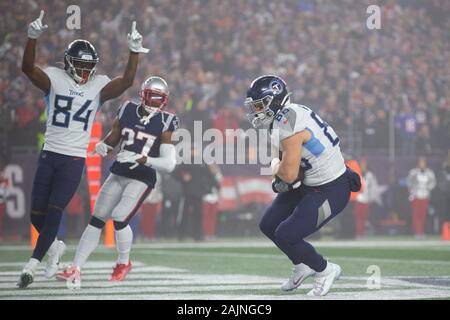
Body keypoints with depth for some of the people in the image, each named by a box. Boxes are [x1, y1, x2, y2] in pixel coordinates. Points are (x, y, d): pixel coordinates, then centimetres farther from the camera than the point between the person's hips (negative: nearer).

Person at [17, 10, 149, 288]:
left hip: (75, 160, -1)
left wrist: (135, 51, -19)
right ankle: (55, 247, 34)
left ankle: (32, 266, -6)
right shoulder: (55, 79, 0)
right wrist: (33, 38, -29)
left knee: (53, 213, -9)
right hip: (49, 155, 2)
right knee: (37, 214, 6)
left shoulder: (99, 86, 3)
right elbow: (28, 67, -15)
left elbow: (127, 81, -10)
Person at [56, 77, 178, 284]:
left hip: (142, 179, -4)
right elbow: (112, 139, 16)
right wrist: (102, 147, -8)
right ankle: (76, 269, 4)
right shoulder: (127, 111, 3)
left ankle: (123, 263, 8)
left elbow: (169, 164, -15)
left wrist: (139, 159, -26)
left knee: (119, 218, -18)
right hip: (118, 174, 4)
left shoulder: (164, 123, -8)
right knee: (97, 220, 1)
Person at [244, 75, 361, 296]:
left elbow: (289, 174, -26)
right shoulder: (285, 116, 2)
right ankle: (302, 266, 33)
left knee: (286, 235, -12)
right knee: (268, 225, 13)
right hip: (309, 184, 10)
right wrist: (280, 170, -5)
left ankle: (325, 270, 11)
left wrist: (275, 166, -4)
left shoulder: (289, 125, -28)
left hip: (332, 191, -10)